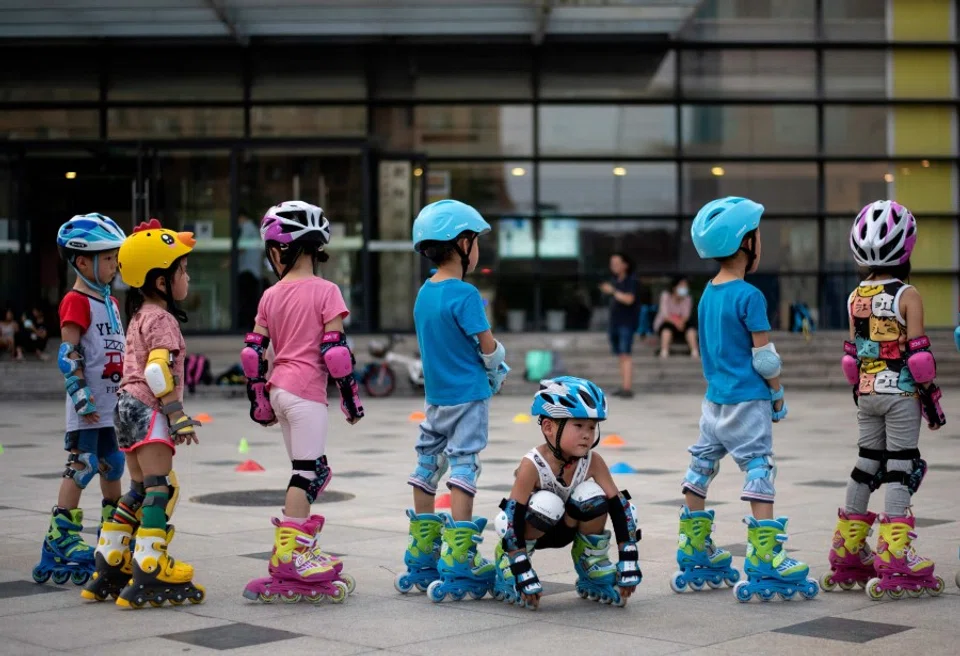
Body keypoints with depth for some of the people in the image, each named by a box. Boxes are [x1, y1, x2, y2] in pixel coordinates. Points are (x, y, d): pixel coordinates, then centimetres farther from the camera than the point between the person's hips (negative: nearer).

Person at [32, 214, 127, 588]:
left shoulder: (110, 302, 16)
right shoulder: (76, 301, -11)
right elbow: (68, 354, -16)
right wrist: (81, 395, -21)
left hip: (113, 404, 9)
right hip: (88, 407, -9)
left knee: (113, 467, 14)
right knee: (81, 468, -8)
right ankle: (61, 540, -4)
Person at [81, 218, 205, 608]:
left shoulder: (140, 316, 19)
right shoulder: (161, 319, -10)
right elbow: (158, 371, -21)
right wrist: (178, 414, -21)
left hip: (128, 406, 10)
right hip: (148, 411, -10)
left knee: (139, 493, 14)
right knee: (161, 490, -13)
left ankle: (108, 574, 17)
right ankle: (149, 576, -18)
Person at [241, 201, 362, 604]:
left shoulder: (270, 296, 9)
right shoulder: (325, 292, -6)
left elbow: (253, 351, 9)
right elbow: (335, 349, -12)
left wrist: (259, 401, 18)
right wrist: (350, 396, -6)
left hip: (279, 390, 6)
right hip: (307, 391, -6)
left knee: (314, 471, 15)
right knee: (306, 472, -4)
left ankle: (300, 546, 16)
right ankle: (289, 555, -8)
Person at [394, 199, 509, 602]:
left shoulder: (424, 293, 7)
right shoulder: (464, 294, -16)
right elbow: (488, 346, -15)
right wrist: (498, 371, 6)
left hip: (435, 395, 8)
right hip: (468, 396, -8)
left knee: (427, 470, 11)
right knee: (463, 471, -6)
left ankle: (421, 564, 20)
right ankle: (457, 570, -6)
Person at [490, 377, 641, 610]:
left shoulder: (593, 462, -19)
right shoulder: (532, 465, -30)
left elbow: (620, 507, -17)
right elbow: (513, 519, -32)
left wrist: (628, 565, -21)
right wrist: (524, 576, -36)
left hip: (566, 528, 4)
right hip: (531, 530, -4)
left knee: (593, 497, -26)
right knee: (547, 504, -36)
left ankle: (594, 573, -5)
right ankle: (507, 566, -12)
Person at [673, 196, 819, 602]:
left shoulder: (708, 293, 9)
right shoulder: (749, 297, -15)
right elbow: (765, 357, -14)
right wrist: (778, 394, 0)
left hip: (714, 398, 8)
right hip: (747, 400, -8)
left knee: (700, 470, 12)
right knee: (759, 471, -6)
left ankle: (695, 557, 22)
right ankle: (764, 562, -7)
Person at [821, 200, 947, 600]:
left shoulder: (856, 298, 6)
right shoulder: (907, 296, -11)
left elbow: (851, 355, 10)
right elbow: (918, 353, -13)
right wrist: (931, 396, -4)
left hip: (867, 395, 6)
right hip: (901, 394, -6)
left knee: (865, 468, 13)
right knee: (899, 470, -3)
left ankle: (846, 557, 18)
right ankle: (894, 564, -5)